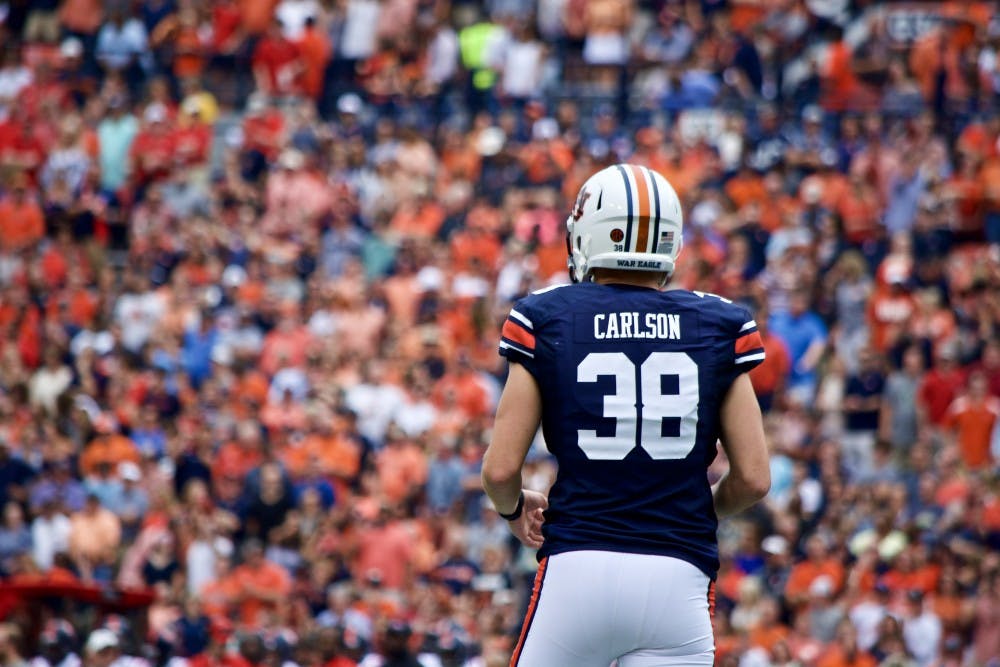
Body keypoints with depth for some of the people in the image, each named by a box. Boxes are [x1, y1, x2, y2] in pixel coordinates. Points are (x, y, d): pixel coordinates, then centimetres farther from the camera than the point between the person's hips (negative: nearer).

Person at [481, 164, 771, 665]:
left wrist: (515, 509, 22)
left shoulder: (546, 321, 1)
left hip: (576, 567, -1)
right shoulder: (718, 328, 5)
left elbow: (500, 469, -1)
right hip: (677, 577, 1)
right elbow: (753, 478, 3)